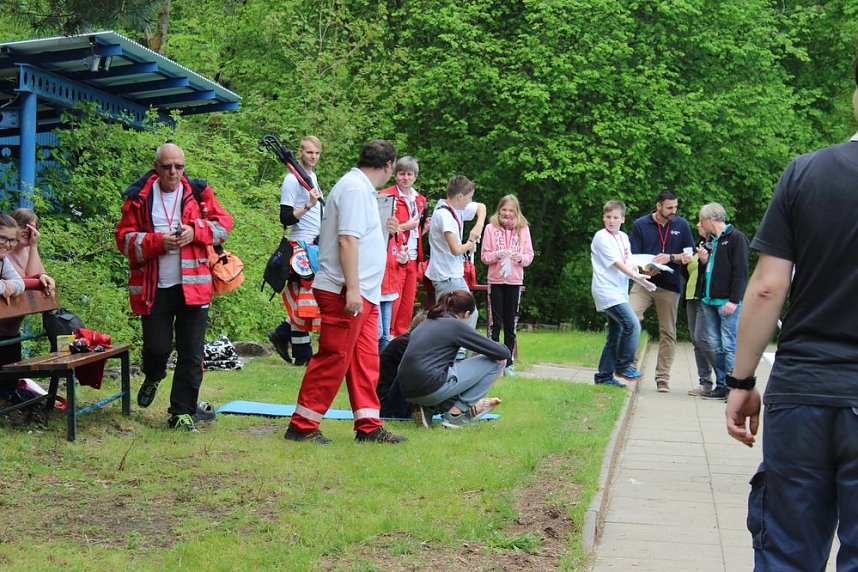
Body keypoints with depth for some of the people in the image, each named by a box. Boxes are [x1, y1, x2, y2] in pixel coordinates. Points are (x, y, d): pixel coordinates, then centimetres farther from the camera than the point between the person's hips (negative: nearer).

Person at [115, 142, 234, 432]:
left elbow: (224, 222, 8)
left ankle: (182, 412, 12)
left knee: (191, 353, 1)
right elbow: (124, 238, 0)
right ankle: (152, 378, 34)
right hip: (154, 288, -1)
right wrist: (158, 242, -16)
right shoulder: (139, 198, 2)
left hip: (193, 286, 1)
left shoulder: (198, 192, 5)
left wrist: (195, 231, -10)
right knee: (157, 347, -2)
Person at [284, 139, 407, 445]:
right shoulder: (355, 188, -13)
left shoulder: (361, 188, 19)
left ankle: (368, 425, 14)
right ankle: (302, 426, 1)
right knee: (333, 359, -6)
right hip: (346, 292, -10)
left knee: (365, 359, 10)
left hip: (363, 294, 10)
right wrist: (352, 288, -24)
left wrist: (382, 229, 17)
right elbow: (347, 239, -21)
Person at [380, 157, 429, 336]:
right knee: (393, 303, -8)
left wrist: (425, 227, 6)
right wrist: (406, 226, -15)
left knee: (408, 305, 8)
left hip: (413, 259, 7)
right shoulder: (387, 195, -6)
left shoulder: (419, 199, 16)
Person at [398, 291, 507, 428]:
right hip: (433, 389, -8)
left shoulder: (426, 322, 20)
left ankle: (428, 409, 12)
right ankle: (456, 413, 5)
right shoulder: (456, 325, -2)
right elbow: (504, 353, -4)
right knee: (497, 361, 3)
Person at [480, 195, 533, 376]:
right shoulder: (491, 228, 0)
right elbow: (484, 256, -1)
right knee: (495, 322, 1)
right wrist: (497, 255, -19)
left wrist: (521, 258, -18)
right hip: (496, 280, -1)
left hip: (515, 281, 1)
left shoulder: (523, 229, 3)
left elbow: (530, 255, 3)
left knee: (511, 324, 7)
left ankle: (508, 363, 13)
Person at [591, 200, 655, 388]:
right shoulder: (601, 237, -9)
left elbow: (629, 263, 16)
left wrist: (638, 271, -7)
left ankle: (604, 375, 16)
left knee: (616, 335, 10)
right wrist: (637, 277, -24)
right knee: (632, 324, -21)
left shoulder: (624, 237, 15)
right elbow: (617, 263, -16)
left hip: (619, 292, 9)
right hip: (607, 291, -9)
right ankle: (624, 365, -10)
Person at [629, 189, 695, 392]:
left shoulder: (682, 225, 6)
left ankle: (663, 378, 13)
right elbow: (633, 256, 2)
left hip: (669, 286, 1)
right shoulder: (641, 225, 3)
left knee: (668, 333, 5)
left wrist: (670, 258, -10)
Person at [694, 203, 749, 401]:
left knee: (729, 346, -7)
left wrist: (734, 300, -18)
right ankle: (721, 386, 13)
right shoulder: (711, 240, 20)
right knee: (711, 344, 6)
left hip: (728, 302, -8)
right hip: (709, 301, 8)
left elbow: (740, 271, -13)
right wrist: (703, 261, 6)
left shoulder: (735, 238, -7)